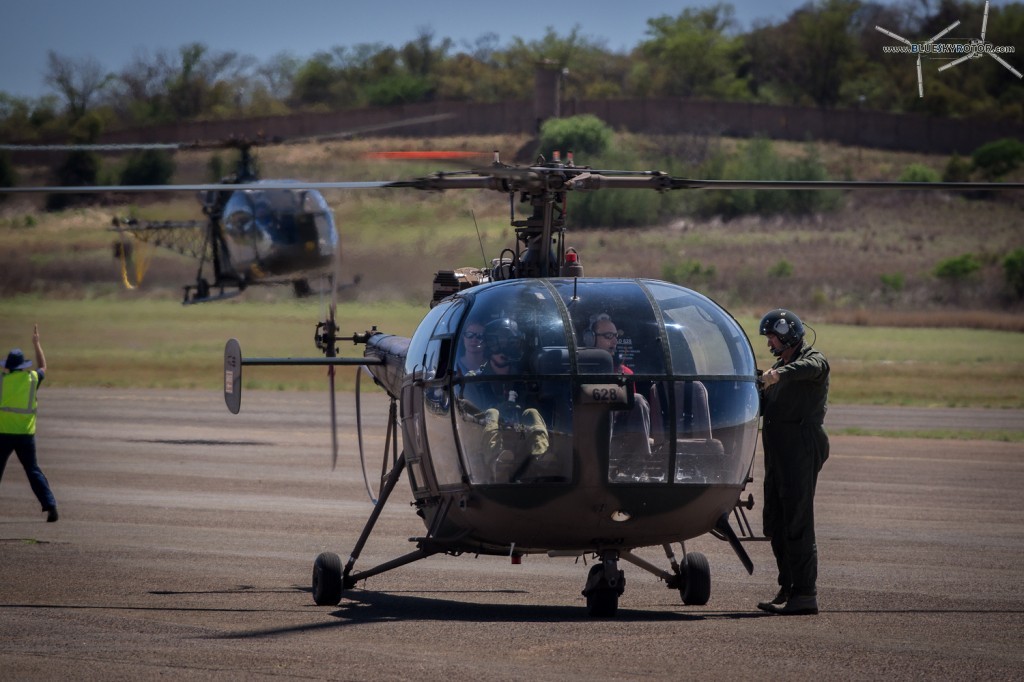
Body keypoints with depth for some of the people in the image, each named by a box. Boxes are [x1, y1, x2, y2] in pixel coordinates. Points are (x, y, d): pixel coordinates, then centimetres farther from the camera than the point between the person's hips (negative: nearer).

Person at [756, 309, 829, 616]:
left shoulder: (812, 359, -4)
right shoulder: (781, 366, 25)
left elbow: (812, 367, -30)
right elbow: (762, 403, 24)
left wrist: (779, 374, -46)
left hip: (801, 449, -9)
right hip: (777, 452, 9)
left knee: (797, 522, -12)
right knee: (775, 523, 10)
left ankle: (805, 594, -12)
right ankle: (788, 590, 17)